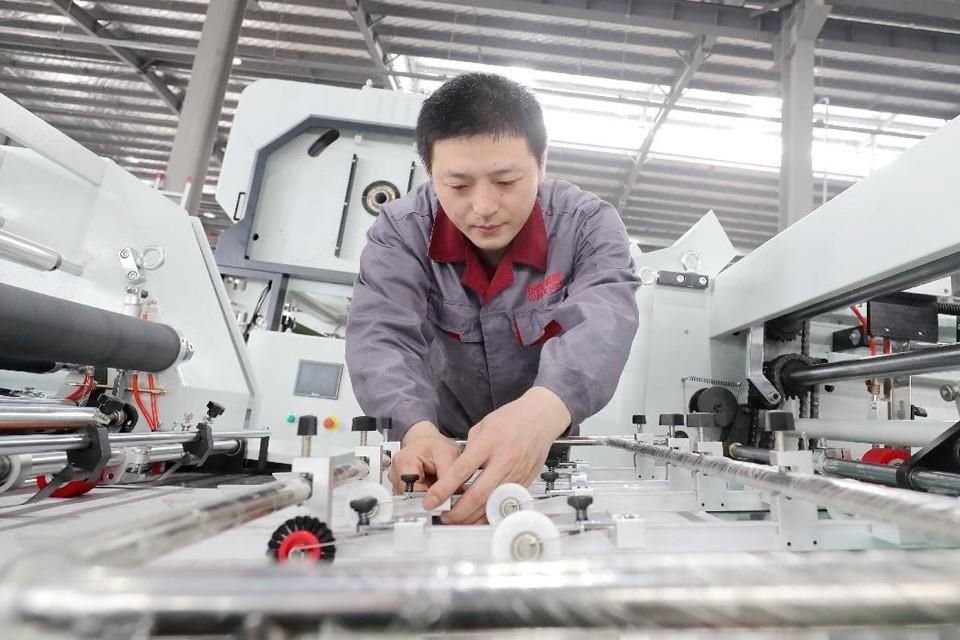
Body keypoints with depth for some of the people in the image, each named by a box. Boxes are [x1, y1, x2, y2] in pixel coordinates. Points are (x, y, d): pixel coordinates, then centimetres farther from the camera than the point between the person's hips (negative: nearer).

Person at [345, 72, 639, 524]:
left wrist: (546, 408, -53)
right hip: (444, 450, 1)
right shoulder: (401, 231, -12)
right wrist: (418, 430, -46)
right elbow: (381, 338, -25)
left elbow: (602, 317, -32)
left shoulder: (588, 224, -14)